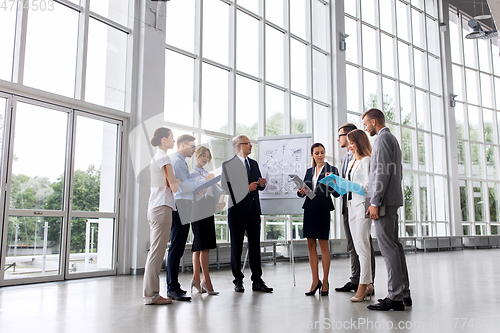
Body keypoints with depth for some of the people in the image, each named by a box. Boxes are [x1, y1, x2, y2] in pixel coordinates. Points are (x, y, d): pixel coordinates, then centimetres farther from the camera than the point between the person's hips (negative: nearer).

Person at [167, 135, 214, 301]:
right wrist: (204, 180, -12)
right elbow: (183, 186, -17)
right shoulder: (177, 161, -9)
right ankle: (173, 288, -8)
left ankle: (172, 286, 20)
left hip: (182, 209, 11)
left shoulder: (181, 162, 23)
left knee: (177, 248, 13)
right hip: (180, 207, -11)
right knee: (176, 248, -10)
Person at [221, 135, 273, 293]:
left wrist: (262, 183, -3)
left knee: (255, 245, 5)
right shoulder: (228, 165, -2)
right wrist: (246, 188, -16)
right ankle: (238, 280, 15)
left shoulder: (254, 164, 16)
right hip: (237, 210, -5)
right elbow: (227, 188, -10)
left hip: (253, 210, 5)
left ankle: (257, 281, 11)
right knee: (236, 246, 5)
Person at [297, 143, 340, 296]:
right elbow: (302, 190, 16)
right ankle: (315, 281, 14)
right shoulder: (309, 171, 16)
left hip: (323, 209, -4)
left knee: (324, 245, -2)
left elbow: (337, 193, -3)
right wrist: (301, 192, -7)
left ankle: (325, 282, 8)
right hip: (309, 209, 5)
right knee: (311, 245, 5)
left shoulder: (331, 170, 3)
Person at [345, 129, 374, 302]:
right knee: (358, 247, 9)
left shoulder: (366, 161, -6)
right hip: (352, 206, 9)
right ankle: (367, 284, 16)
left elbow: (367, 186, -15)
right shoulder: (351, 162, 20)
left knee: (362, 246, -8)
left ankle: (363, 285, -3)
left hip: (362, 206, -9)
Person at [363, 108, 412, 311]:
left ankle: (395, 297, -8)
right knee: (394, 245, 11)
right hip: (392, 199, 10)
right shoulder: (391, 138, 23)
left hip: (384, 200, -10)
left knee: (388, 246, -10)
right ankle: (403, 293, 16)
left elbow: (383, 172, -18)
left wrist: (375, 202, -19)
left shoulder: (383, 138, -8)